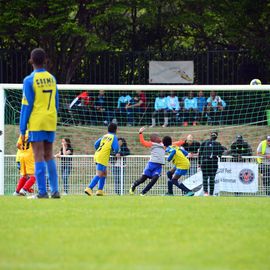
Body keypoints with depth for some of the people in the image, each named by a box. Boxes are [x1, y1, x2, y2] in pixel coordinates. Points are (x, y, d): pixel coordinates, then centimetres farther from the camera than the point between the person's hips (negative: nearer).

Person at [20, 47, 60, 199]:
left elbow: (27, 106, -9)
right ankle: (55, 190, 8)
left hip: (36, 123, -5)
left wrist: (22, 130, -5)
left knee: (39, 156, -3)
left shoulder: (29, 80, -7)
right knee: (49, 155, 13)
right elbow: (56, 103, 13)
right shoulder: (52, 79, 9)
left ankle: (42, 192, -7)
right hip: (51, 122, 5)